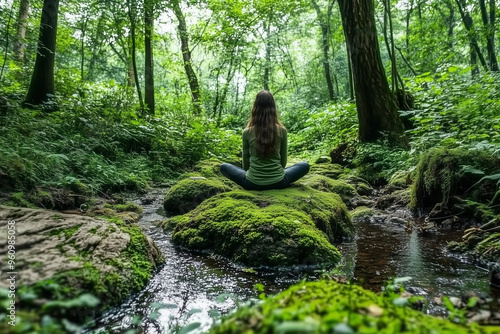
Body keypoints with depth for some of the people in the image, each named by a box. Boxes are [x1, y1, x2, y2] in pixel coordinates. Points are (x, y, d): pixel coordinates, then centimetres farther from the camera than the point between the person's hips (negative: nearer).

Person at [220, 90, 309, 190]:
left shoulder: (247, 132, -6)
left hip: (253, 184, -1)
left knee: (224, 167, 21)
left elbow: (246, 161, 4)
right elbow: (283, 161, 5)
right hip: (278, 183, 2)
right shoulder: (282, 130, -6)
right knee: (305, 166, 23)